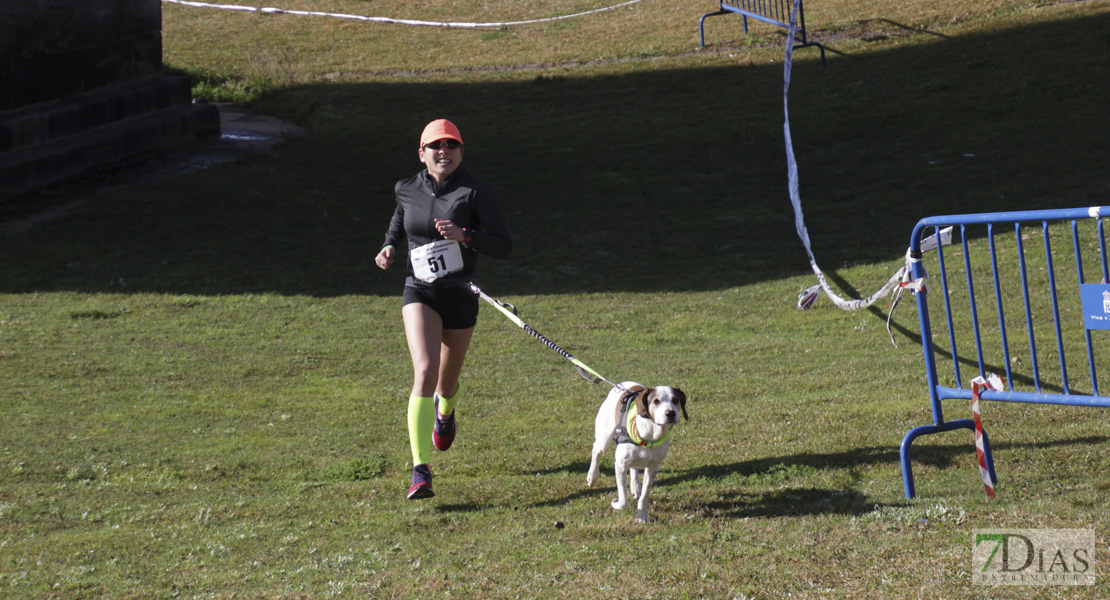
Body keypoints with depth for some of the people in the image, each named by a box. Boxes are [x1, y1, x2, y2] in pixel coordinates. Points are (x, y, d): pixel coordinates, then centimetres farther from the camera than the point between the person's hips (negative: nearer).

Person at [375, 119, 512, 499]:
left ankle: (446, 409, 58)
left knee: (447, 382, 16)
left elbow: (503, 246, -12)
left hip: (460, 295, 0)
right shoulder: (407, 190, 1)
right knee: (425, 371, -21)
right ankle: (420, 471, -25)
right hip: (419, 293, 0)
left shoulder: (474, 193, -9)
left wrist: (463, 235, -26)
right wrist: (389, 247, 5)